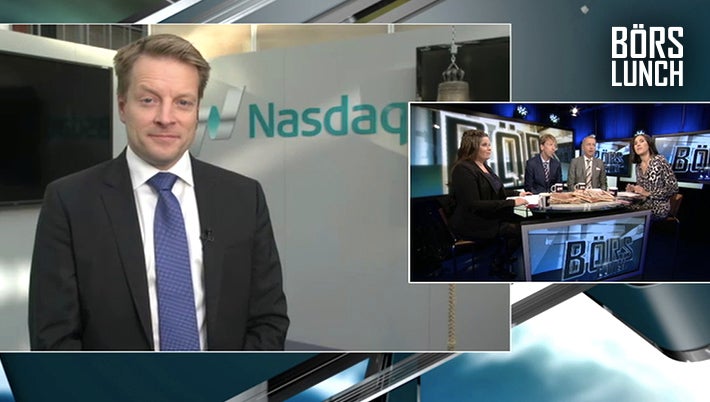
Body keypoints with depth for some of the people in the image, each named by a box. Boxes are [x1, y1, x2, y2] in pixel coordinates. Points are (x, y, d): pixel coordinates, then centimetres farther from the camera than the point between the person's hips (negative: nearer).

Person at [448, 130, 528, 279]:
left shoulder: (484, 166, 12)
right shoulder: (463, 169, -17)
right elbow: (473, 204, -24)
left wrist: (517, 195, 3)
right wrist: (511, 203, -24)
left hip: (491, 216, 9)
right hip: (472, 224, -9)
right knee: (519, 230, -17)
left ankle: (500, 263, 7)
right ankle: (497, 266, 6)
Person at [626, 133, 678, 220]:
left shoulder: (659, 160, -8)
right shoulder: (638, 166, 10)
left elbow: (673, 187, -12)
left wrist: (648, 193, -18)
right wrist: (633, 189, -1)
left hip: (657, 209, -6)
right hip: (642, 207, 6)